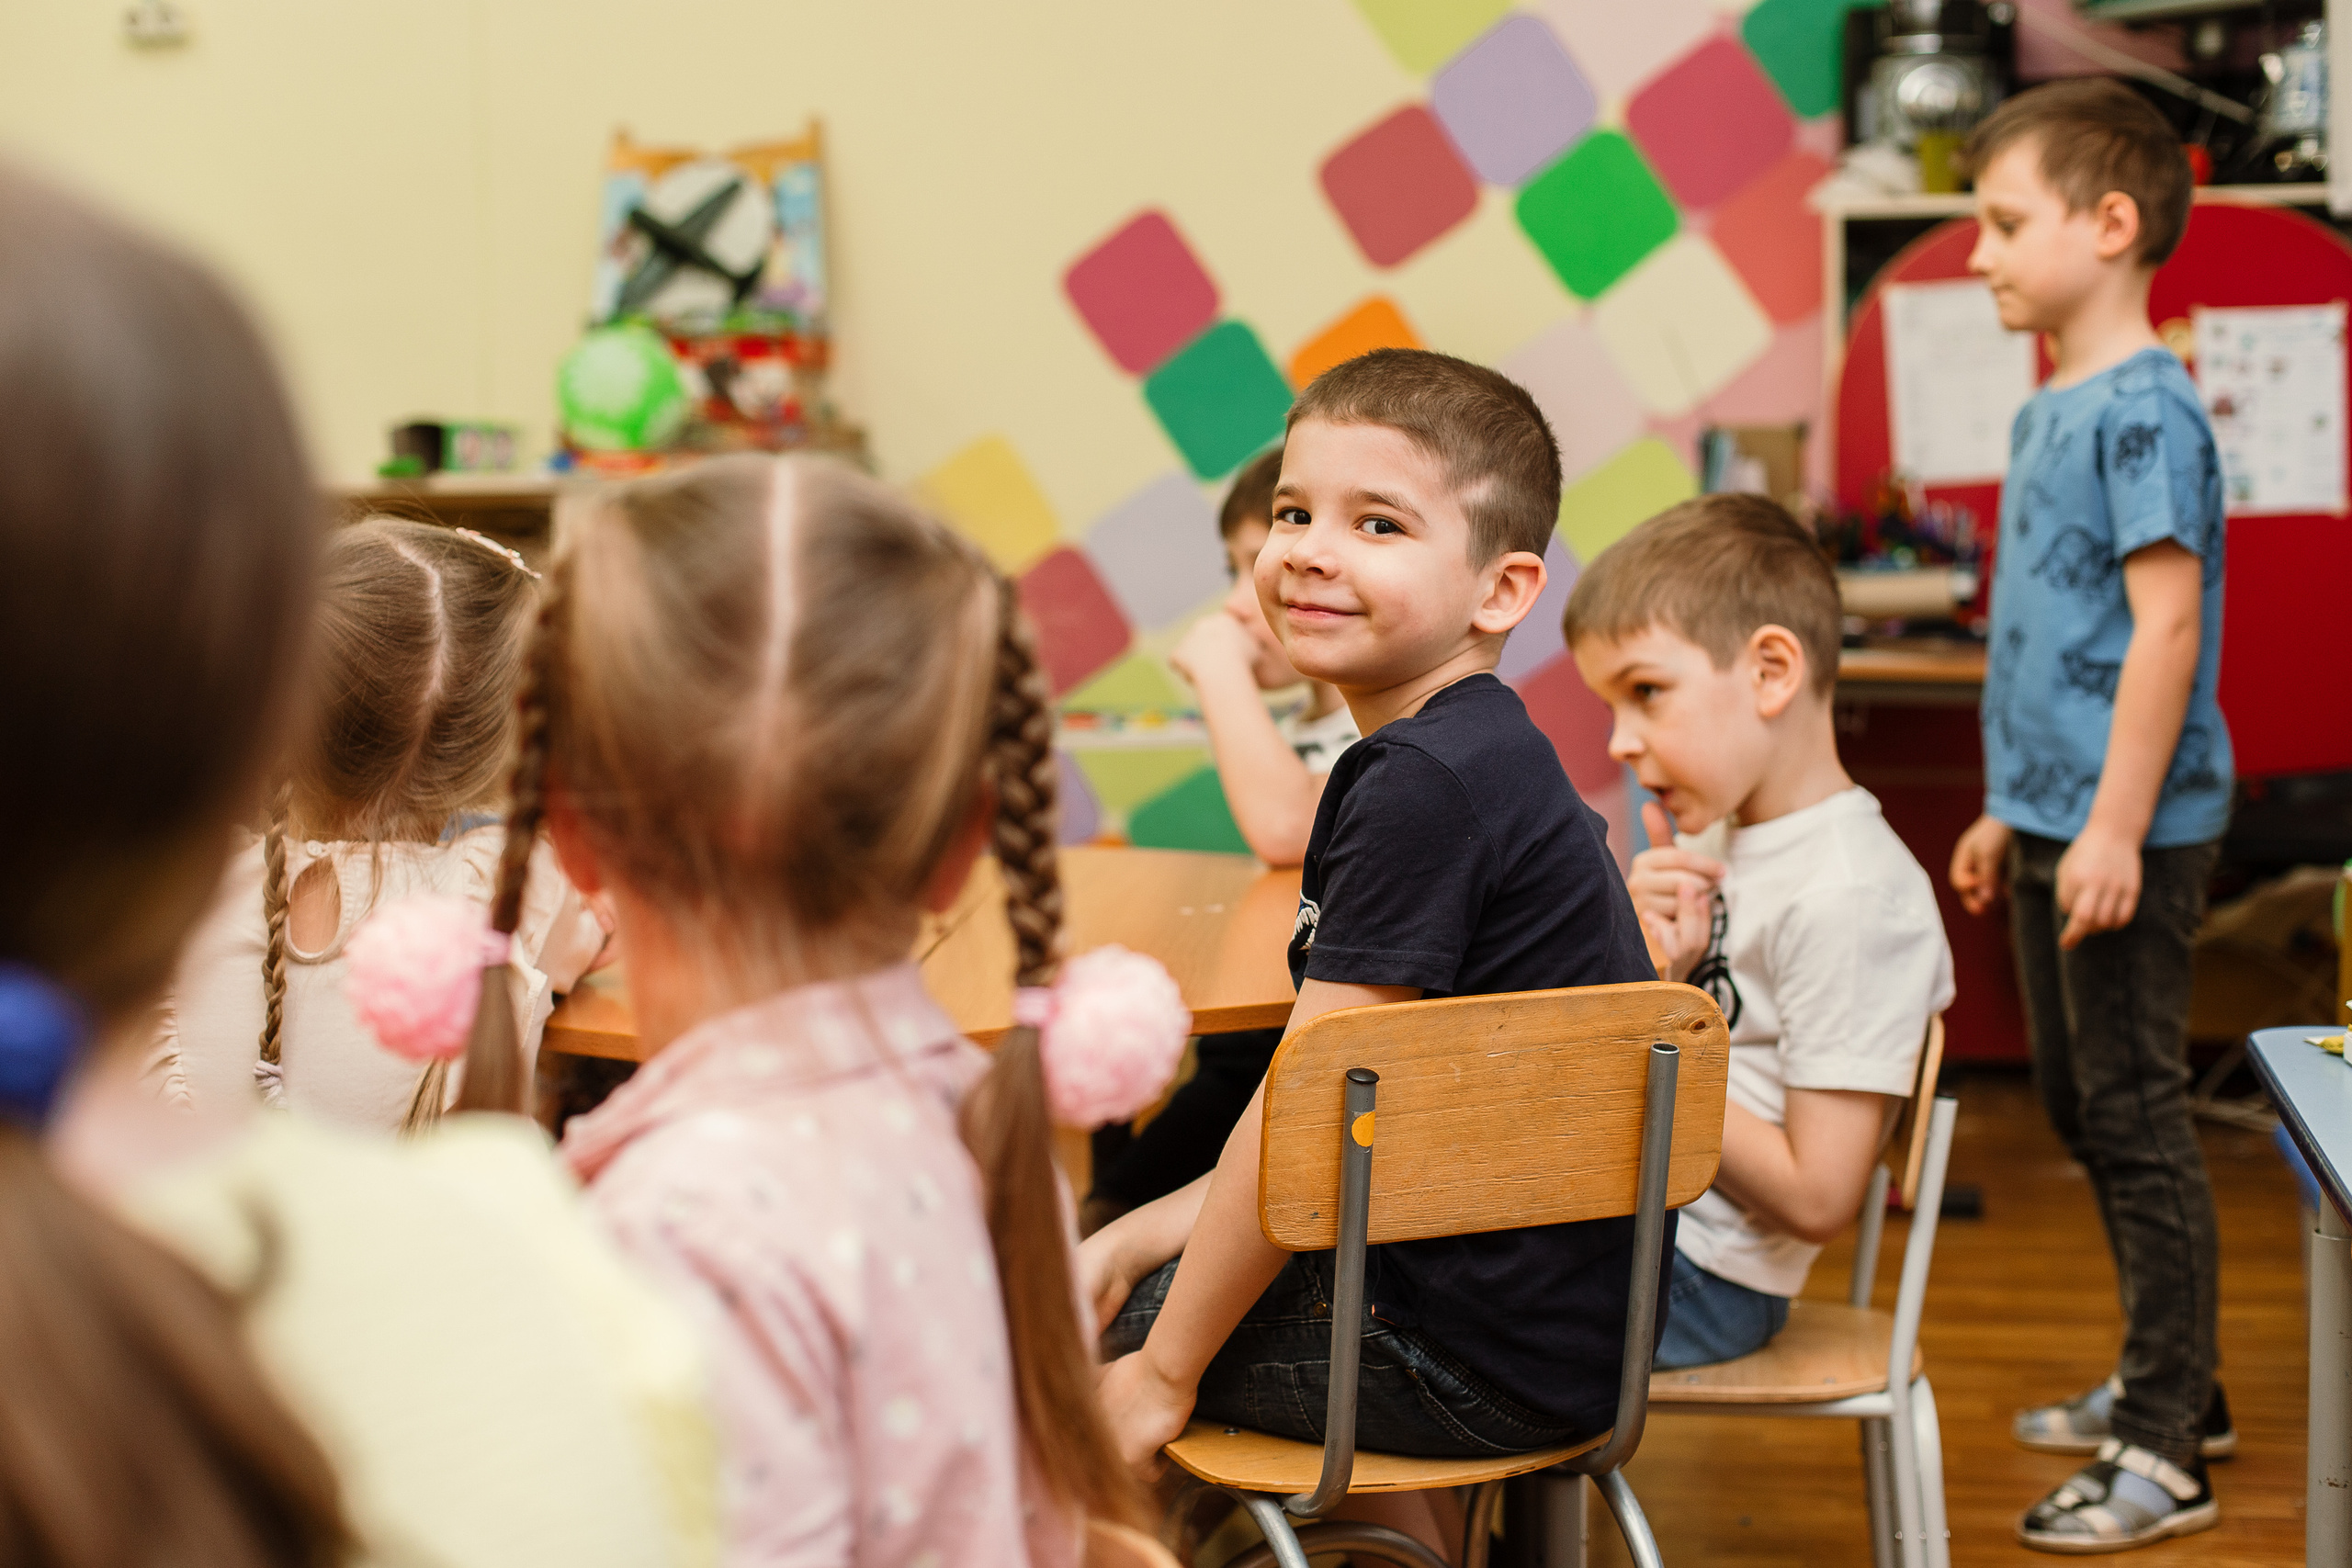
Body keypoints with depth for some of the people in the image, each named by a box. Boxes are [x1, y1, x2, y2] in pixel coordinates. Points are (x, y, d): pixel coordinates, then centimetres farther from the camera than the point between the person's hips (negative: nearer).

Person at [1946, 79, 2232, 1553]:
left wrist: (2115, 826, -24)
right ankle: (2170, 1386, 30)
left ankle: (2167, 1456, 3)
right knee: (2082, 1111, 17)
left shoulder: (2146, 407, -15)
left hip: (2130, 837, -10)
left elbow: (2166, 620, -21)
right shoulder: (2049, 410, 13)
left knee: (2137, 1122, -4)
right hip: (2056, 827, 10)